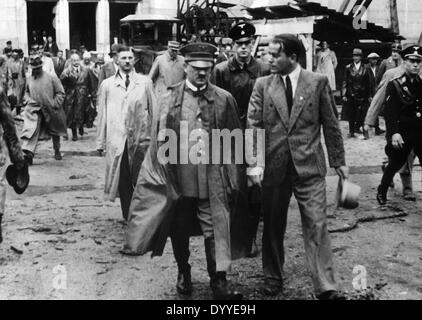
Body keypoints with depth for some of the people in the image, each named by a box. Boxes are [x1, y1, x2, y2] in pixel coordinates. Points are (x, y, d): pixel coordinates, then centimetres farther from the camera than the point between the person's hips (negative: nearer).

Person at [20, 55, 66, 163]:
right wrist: (28, 100, -1)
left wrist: (55, 104, -14)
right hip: (35, 110, 1)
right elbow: (26, 92, 18)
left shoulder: (51, 78, -9)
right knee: (31, 130, -18)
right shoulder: (29, 79, 1)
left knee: (55, 131, 16)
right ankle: (28, 153, -26)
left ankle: (57, 151, 37)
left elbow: (60, 93, -5)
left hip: (51, 110, -1)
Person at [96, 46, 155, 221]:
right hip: (117, 140, 1)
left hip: (141, 139, 0)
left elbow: (153, 110, 6)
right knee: (123, 183, 3)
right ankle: (128, 218, 15)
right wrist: (100, 142, 7)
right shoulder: (107, 84, 8)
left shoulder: (145, 82, 6)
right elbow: (102, 114, 9)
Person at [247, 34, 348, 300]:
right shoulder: (263, 85, 4)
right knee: (273, 227, 12)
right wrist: (254, 163, -13)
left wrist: (339, 160, 5)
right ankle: (273, 279, 28)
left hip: (309, 167, -2)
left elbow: (331, 125, 4)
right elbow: (254, 126, -2)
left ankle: (326, 287, 2)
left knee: (317, 226, -3)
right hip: (273, 167, 2)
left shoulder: (318, 82, 1)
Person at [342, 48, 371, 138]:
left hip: (362, 95, 0)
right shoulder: (348, 68, 3)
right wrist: (344, 94, -4)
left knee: (361, 113, -2)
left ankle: (357, 127, 16)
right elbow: (345, 82, 2)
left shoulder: (364, 69, 4)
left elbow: (368, 83, 7)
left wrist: (369, 96, 5)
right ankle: (351, 131, 12)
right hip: (351, 94, 0)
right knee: (351, 114, 4)